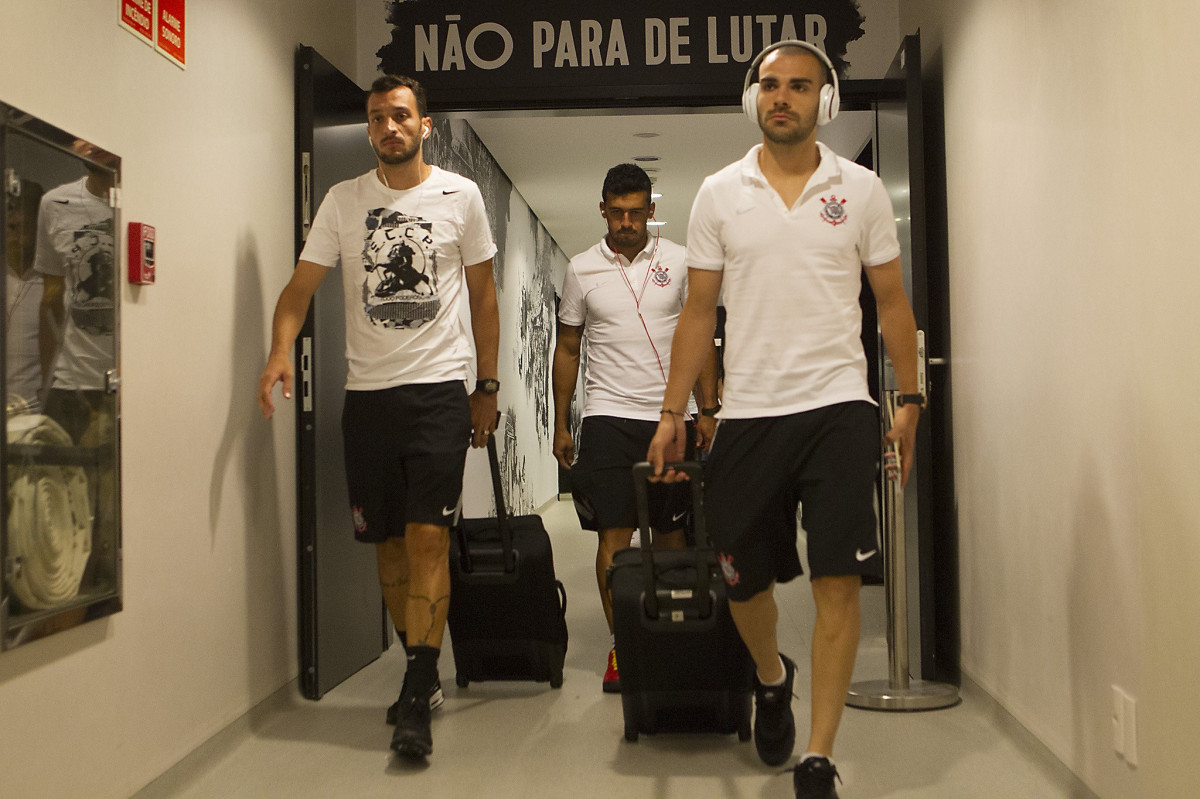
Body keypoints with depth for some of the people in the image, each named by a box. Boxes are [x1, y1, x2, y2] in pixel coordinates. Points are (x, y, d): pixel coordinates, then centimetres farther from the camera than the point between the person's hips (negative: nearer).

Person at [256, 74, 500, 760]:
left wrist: (487, 386, 6)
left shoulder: (460, 195, 4)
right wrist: (280, 351, -16)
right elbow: (302, 285, 3)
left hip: (439, 388, -3)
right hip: (367, 391, 3)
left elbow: (482, 293, 9)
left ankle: (416, 698, -9)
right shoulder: (344, 201, 8)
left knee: (427, 534, -11)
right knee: (387, 540, 8)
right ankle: (425, 674, 23)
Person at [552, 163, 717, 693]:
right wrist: (560, 424, 6)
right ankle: (621, 646, 0)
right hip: (608, 415, -1)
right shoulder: (581, 270, 5)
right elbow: (567, 349, 10)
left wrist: (707, 410, 0)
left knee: (671, 532, 7)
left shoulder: (679, 262, 5)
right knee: (614, 534, -6)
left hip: (671, 415, 1)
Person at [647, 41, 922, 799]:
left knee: (839, 584, -8)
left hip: (838, 407, -1)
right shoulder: (719, 193, 7)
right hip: (748, 414, 2)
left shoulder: (861, 189, 5)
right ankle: (772, 680, 41)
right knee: (745, 580, 9)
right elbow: (699, 310, 9)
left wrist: (910, 401, 2)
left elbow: (892, 302, 9)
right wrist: (673, 412, 4)